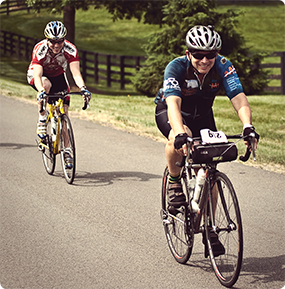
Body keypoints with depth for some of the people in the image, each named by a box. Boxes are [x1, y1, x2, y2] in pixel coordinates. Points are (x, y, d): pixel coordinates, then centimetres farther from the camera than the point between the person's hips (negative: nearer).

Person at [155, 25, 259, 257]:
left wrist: (248, 127, -56)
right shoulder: (176, 68, -33)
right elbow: (173, 103, -46)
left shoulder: (223, 67, -26)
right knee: (180, 139, -38)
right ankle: (174, 181, -9)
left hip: (202, 115, 3)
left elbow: (239, 98, -37)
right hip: (168, 111, -3)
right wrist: (180, 134, -64)